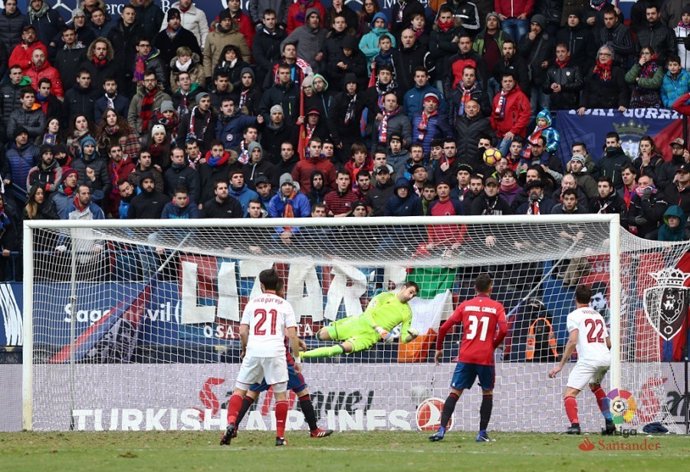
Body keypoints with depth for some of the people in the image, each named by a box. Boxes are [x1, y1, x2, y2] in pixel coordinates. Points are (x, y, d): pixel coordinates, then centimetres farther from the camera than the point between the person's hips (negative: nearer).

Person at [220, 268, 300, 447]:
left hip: (253, 351, 1)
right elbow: (292, 335, -1)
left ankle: (231, 424, -14)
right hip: (275, 352, -1)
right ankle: (280, 436, 4)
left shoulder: (252, 303, 11)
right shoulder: (284, 305, 7)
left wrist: (244, 350, 24)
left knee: (239, 390, 8)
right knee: (281, 393, 8)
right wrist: (296, 359, 6)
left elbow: (243, 331, 6)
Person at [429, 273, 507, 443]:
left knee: (454, 393, 4)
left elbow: (444, 328, 4)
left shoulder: (465, 305, 8)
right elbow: (503, 329, -11)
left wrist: (439, 348, 16)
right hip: (486, 357, -1)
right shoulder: (497, 307, 2)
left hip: (466, 357, 1)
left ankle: (441, 430, -9)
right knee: (487, 394, 15)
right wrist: (493, 345, 6)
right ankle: (482, 433, 10)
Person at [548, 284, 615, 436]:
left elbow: (573, 341, -10)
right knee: (595, 386, 34)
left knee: (569, 393, -8)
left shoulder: (574, 315, 3)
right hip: (606, 358, 7)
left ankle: (575, 424, -32)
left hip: (588, 359, -7)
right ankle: (609, 422, 28)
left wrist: (561, 365, -10)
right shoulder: (598, 316, 23)